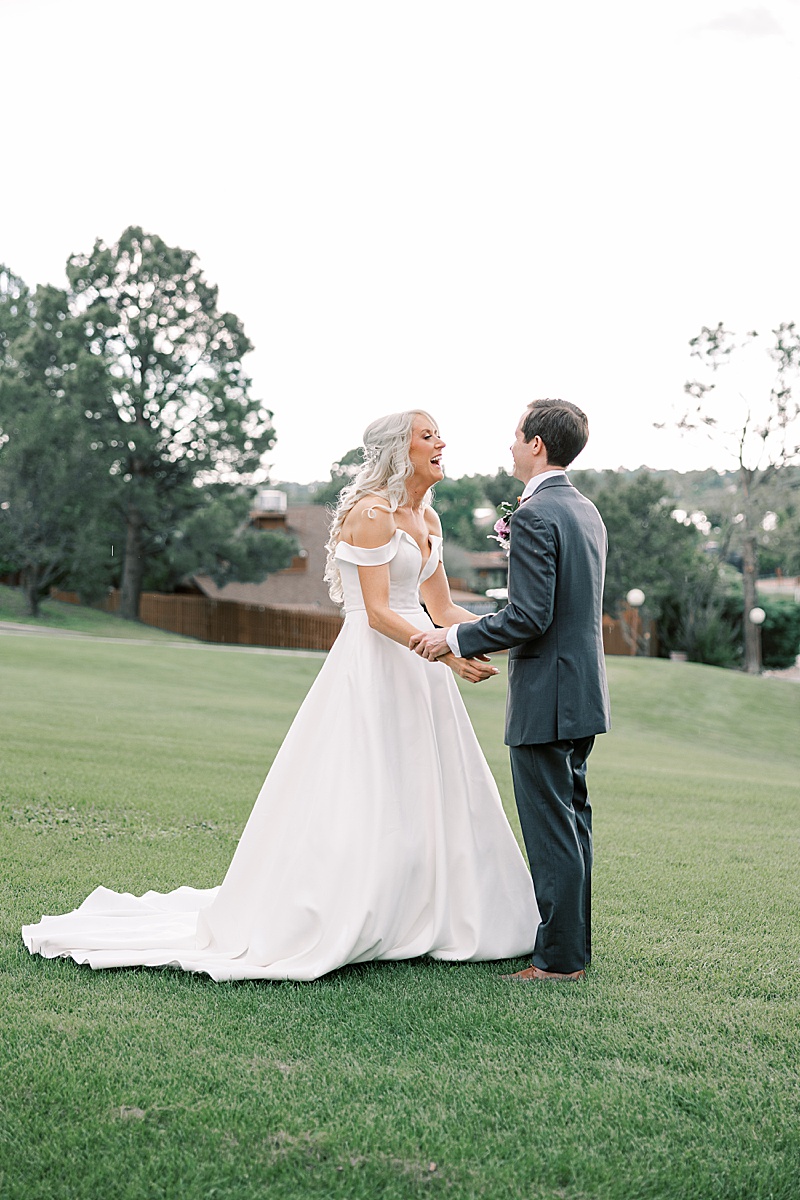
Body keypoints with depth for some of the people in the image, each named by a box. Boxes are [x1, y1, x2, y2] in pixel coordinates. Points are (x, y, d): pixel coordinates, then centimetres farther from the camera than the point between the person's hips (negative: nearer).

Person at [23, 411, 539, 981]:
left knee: (425, 798, 11)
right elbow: (378, 612, -19)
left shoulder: (427, 518, 13)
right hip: (374, 665, -9)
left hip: (418, 668, 9)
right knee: (359, 802, -6)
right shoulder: (370, 511, -13)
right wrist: (446, 654, -25)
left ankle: (419, 921, 24)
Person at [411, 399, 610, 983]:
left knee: (551, 829, -2)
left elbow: (529, 617, -22)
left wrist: (454, 638, -12)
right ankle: (574, 943, 27)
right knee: (572, 820, 17)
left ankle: (560, 958, 7)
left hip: (546, 700, -10)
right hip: (585, 692, 10)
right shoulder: (588, 512, 13)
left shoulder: (534, 515, -17)